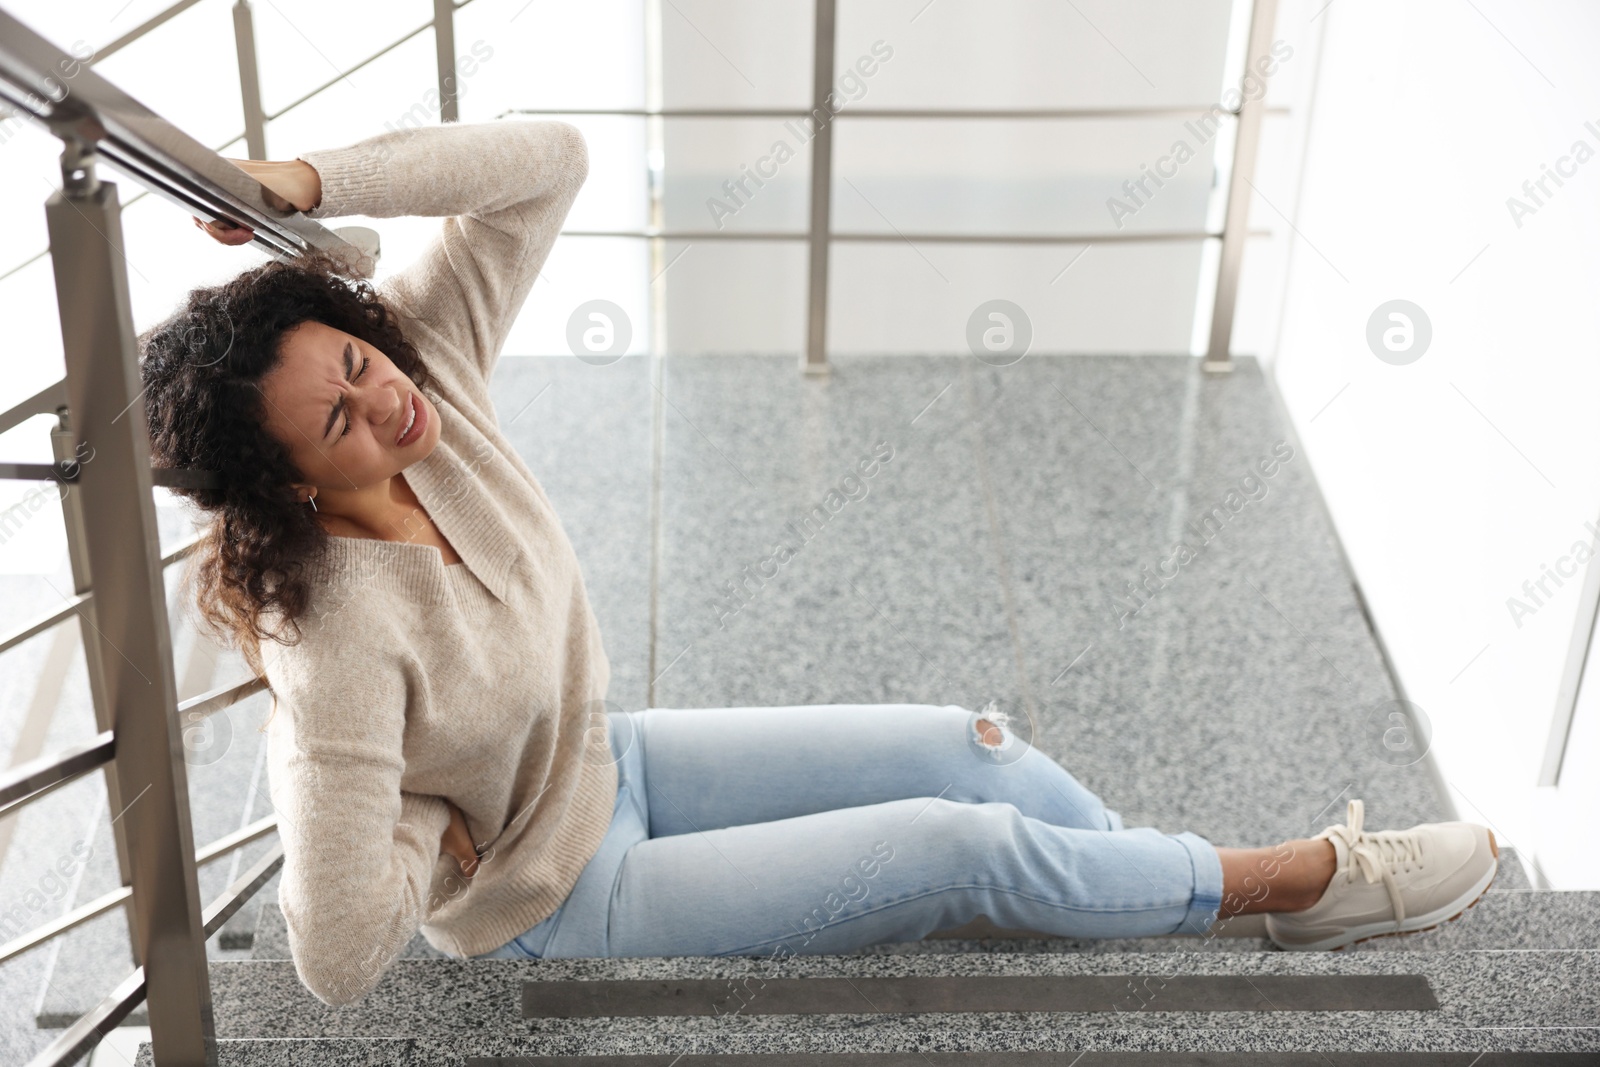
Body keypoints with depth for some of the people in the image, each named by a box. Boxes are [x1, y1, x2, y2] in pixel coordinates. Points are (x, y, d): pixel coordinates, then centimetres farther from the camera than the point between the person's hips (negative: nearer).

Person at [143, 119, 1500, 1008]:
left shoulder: (422, 360, -19)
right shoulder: (335, 637, -37)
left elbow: (552, 160, -22)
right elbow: (341, 959, -35)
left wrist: (314, 180, -29)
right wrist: (427, 825, -18)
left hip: (603, 763, 7)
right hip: (553, 898, -7)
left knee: (971, 748, 4)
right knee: (974, 847, -8)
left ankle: (1203, 896, 29)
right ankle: (1302, 882, 13)